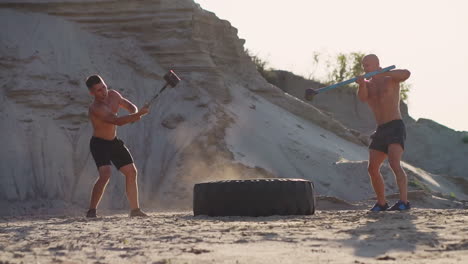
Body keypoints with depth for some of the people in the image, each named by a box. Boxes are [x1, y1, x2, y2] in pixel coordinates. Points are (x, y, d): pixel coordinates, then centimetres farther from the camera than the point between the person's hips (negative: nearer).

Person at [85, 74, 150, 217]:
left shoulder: (113, 95, -6)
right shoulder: (95, 109, -31)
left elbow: (130, 106, 8)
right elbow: (118, 121, -41)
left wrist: (135, 114, -16)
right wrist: (139, 114, -48)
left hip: (114, 141, 8)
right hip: (99, 143, -8)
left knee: (131, 172, 9)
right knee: (105, 175, -27)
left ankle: (135, 209, 19)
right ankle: (91, 211, -20)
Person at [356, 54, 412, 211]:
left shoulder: (391, 79, 1)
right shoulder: (367, 85, 15)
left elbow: (407, 74, -21)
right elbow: (362, 97, -9)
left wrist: (384, 73, -29)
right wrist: (361, 84, -30)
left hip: (395, 127, -7)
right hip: (381, 130, 7)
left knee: (394, 164, -24)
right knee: (373, 169, 7)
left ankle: (404, 202, -33)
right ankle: (381, 203, 23)